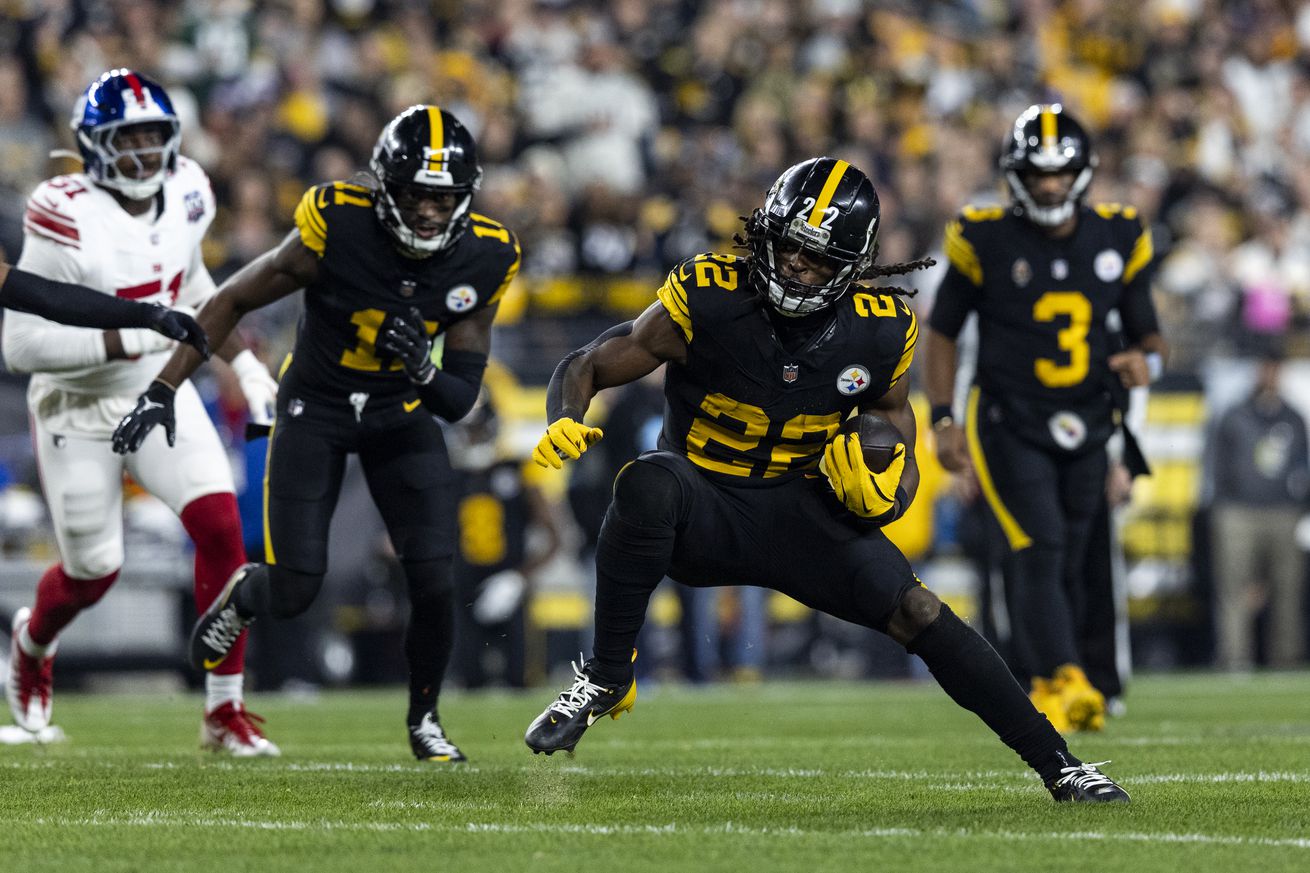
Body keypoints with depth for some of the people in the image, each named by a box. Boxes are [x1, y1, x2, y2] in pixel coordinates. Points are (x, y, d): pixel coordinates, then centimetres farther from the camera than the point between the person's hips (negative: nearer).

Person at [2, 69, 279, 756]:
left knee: (220, 527, -14)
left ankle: (224, 711, -5)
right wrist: (132, 338, -34)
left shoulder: (185, 196, -5)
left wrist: (245, 366, 12)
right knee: (93, 572, 8)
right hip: (78, 410, -4)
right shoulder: (66, 221, -26)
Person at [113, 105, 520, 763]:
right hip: (314, 409, -2)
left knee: (434, 581, -13)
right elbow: (233, 301, -13)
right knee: (294, 594, -9)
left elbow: (459, 400, -9)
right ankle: (243, 595, 30)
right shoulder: (338, 227, -26)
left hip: (402, 414, 2)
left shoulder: (483, 259, -16)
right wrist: (162, 392, -15)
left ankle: (423, 718, 14)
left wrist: (425, 370, -32)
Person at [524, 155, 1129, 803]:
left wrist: (884, 494, -16)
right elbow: (586, 367, -9)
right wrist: (565, 422, -31)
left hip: (799, 515, 2)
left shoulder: (877, 333, -8)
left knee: (919, 613, -14)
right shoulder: (708, 300, -17)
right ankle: (605, 679, -23)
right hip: (702, 510, -2)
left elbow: (899, 446, 8)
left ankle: (1058, 765, 0)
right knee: (649, 483, -38)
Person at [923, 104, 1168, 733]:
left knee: (1068, 566, 8)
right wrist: (942, 421, -5)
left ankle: (1045, 697, 22)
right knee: (1040, 548, -20)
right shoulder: (987, 241, -7)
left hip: (1086, 430, 4)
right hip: (1009, 426, -4)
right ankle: (1065, 681, -32)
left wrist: (1146, 359, -14)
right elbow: (942, 331, 3)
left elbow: (1148, 334, 11)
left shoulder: (1117, 240, 3)